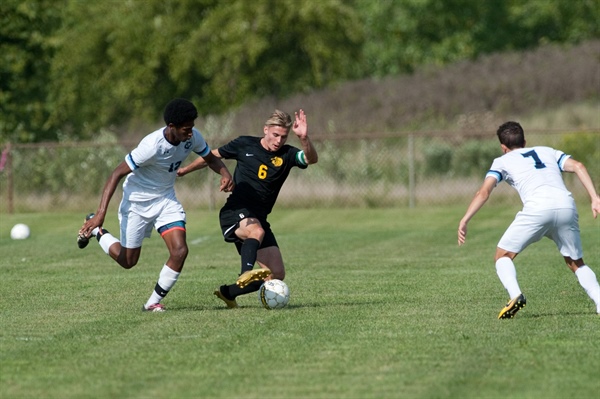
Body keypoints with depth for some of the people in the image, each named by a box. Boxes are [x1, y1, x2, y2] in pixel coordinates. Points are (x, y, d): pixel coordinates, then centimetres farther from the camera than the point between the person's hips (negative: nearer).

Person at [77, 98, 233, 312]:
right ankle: (94, 229, 35)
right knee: (128, 261, 9)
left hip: (166, 200, 5)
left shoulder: (192, 137, -16)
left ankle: (153, 302, 3)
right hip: (137, 202, -5)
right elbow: (117, 174, -27)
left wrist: (225, 173, -20)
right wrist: (101, 212, -33)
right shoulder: (152, 146, -33)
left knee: (180, 251, -14)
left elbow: (211, 159, 4)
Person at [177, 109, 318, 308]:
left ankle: (228, 292, 16)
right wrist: (185, 170, 23)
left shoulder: (287, 155, 2)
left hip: (259, 218, 4)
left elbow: (311, 158, -19)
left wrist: (304, 138, -38)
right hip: (235, 212, -4)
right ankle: (246, 273, -59)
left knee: (277, 274, -1)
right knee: (256, 231, -39)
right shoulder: (245, 145, 0)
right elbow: (213, 155, 16)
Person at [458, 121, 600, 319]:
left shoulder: (502, 161, 23)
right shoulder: (548, 152, 32)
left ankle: (515, 295, -15)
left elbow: (484, 192, 8)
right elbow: (578, 166, 16)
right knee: (576, 264, 21)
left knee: (503, 256, 12)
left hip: (537, 208, -3)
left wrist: (464, 220, 5)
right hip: (566, 205, 3)